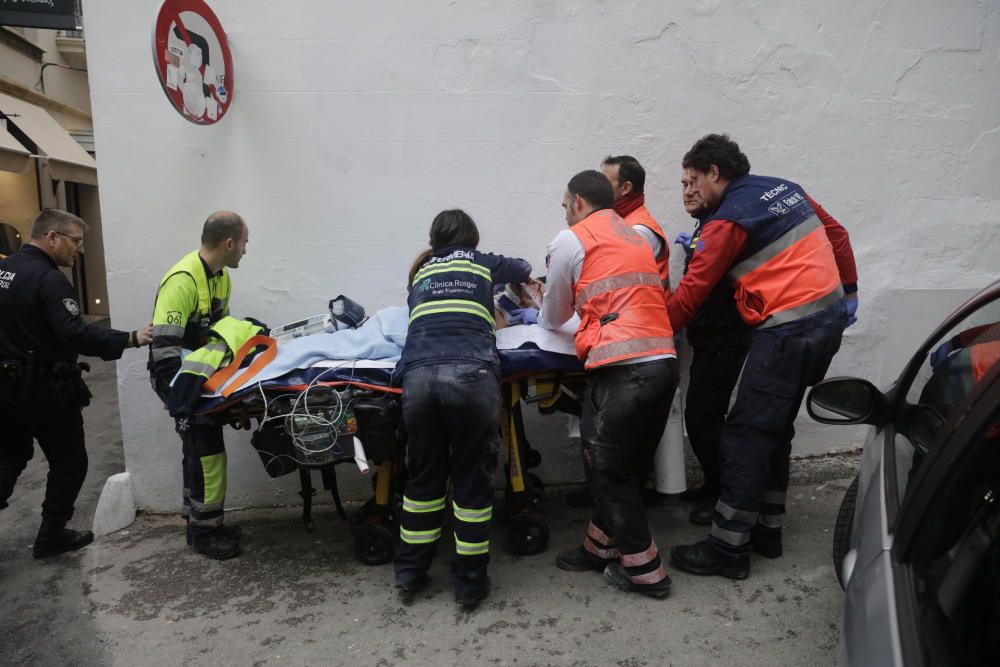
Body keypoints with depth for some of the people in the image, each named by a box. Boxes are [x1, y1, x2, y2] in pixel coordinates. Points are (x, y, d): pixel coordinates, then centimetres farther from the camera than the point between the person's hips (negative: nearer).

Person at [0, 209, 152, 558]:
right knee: (69, 463, 9)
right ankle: (51, 537, 19)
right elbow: (75, 334, -32)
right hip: (46, 391, -8)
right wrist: (131, 339, -35)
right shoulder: (49, 280, -21)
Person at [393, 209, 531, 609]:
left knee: (423, 476, 18)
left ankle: (410, 571, 28)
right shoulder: (483, 262, 24)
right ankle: (470, 581, 18)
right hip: (470, 373, -2)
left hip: (417, 373, 3)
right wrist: (526, 287, 67)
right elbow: (525, 270, 43)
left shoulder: (420, 272, 29)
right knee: (472, 480, 9)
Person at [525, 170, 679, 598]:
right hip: (664, 362, 8)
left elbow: (553, 317, 15)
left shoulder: (570, 240, 5)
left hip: (621, 369, -7)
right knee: (631, 468, 16)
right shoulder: (637, 237, 23)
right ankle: (602, 547, 31)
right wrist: (579, 312, 40)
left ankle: (645, 571, 15)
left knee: (608, 470, 6)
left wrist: (544, 318, 37)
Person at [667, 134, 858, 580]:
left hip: (788, 330, -9)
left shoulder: (727, 220, -10)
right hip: (829, 318, 9)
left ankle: (728, 550, 2)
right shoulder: (786, 188, 14)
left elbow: (691, 293, -11)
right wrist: (847, 292, 27)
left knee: (745, 436, -4)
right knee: (774, 429, 16)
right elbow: (837, 235, 20)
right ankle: (766, 531, 25)